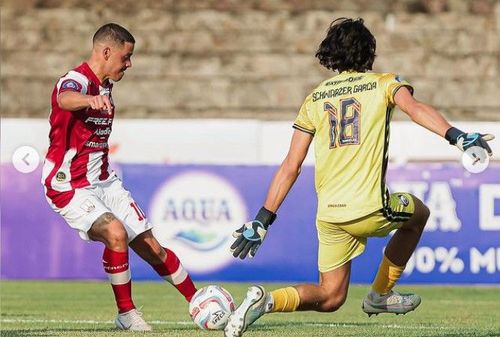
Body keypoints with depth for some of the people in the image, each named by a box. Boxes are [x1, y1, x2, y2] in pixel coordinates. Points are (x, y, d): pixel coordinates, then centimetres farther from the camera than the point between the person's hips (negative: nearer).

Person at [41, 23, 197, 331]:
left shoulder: (105, 87, 11)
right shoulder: (76, 81, -18)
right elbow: (65, 99, -46)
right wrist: (91, 99, -66)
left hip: (104, 182, 8)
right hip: (70, 187, -8)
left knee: (151, 246, 6)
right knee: (116, 232, -29)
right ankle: (126, 313, -13)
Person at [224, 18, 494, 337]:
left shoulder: (314, 98, 15)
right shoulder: (383, 84, 6)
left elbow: (290, 168, 10)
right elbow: (415, 108, -18)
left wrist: (263, 220, 11)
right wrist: (457, 136, -29)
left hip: (328, 213, 4)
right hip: (369, 208, -4)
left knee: (330, 298, 15)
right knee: (418, 213, 30)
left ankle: (266, 300, -11)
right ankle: (380, 295, 29)